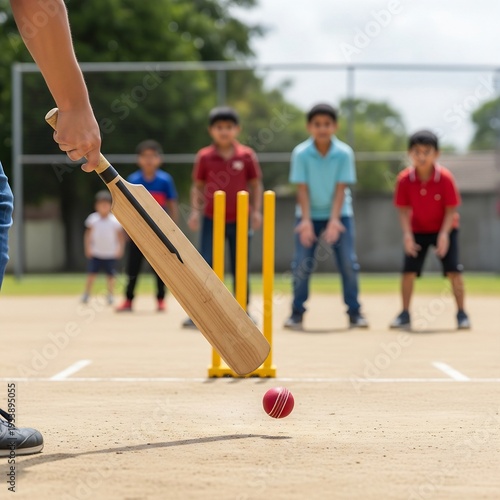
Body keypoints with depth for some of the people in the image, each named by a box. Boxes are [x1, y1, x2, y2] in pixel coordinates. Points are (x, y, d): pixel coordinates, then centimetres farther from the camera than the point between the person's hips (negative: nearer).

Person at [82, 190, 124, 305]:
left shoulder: (114, 220, -6)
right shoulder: (93, 219, -3)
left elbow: (120, 235, 1)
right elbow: (88, 234, 4)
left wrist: (120, 248, -5)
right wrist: (88, 247, -1)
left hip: (110, 253, -1)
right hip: (96, 253, 1)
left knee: (110, 275, 3)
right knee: (91, 274, -1)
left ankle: (110, 295, 16)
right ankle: (86, 295, 8)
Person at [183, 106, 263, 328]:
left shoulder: (247, 155, 0)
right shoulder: (204, 156, 0)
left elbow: (255, 185, 5)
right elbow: (197, 186, 5)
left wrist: (256, 210, -3)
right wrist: (195, 210, -6)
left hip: (239, 220, 0)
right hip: (211, 220, 0)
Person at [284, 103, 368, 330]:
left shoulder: (344, 153, -12)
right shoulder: (301, 153, -12)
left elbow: (341, 188, -13)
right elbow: (302, 189, -12)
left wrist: (334, 220, -21)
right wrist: (306, 220, -21)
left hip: (338, 214, 0)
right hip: (309, 214, 0)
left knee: (349, 262, -6)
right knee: (301, 263, -5)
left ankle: (354, 312, 4)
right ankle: (297, 313, 5)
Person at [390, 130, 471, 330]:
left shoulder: (445, 177, -22)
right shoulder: (404, 179, -17)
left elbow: (451, 209, -16)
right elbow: (403, 209, -10)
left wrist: (444, 234, -27)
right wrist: (407, 234, -22)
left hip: (444, 230, -2)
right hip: (418, 230, 2)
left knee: (453, 271, -9)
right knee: (408, 270, -5)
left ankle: (461, 314, 3)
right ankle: (405, 315, 7)